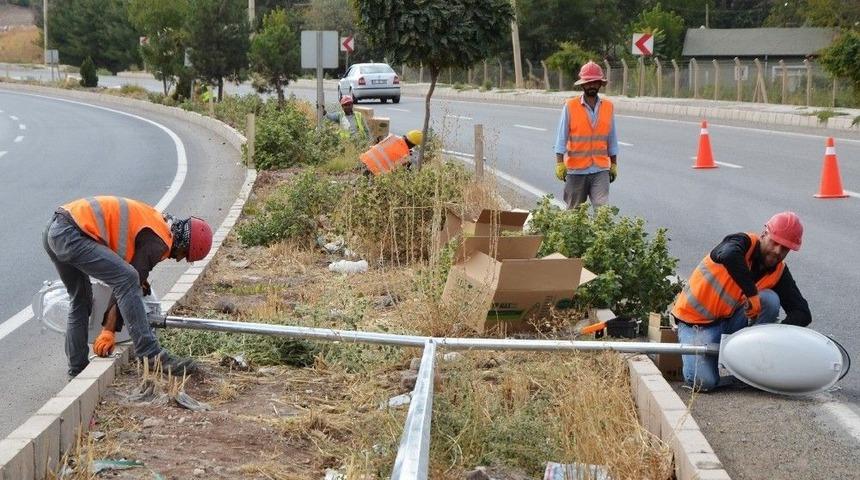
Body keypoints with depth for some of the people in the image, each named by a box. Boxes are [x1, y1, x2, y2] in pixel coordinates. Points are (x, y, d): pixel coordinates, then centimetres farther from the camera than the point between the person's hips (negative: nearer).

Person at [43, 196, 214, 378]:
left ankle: (77, 367, 28)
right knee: (127, 280, -16)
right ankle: (151, 355, -18)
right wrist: (110, 330, 1)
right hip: (71, 235, -11)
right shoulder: (158, 243, -6)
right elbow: (126, 283, -5)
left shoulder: (156, 219, 22)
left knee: (80, 301, 22)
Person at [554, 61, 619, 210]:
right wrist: (559, 164, -11)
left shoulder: (608, 107, 6)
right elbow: (562, 137, -4)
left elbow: (611, 139, 13)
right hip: (576, 170, -1)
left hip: (601, 169, 1)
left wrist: (614, 165, 14)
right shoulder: (570, 106, -4)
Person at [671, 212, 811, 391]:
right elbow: (729, 256, -44)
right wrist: (752, 294, -39)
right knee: (703, 382, -24)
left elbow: (803, 314, -5)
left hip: (731, 319, 5)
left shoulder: (780, 273, -2)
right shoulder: (744, 243, -17)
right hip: (697, 321, -5)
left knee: (770, 299, -21)